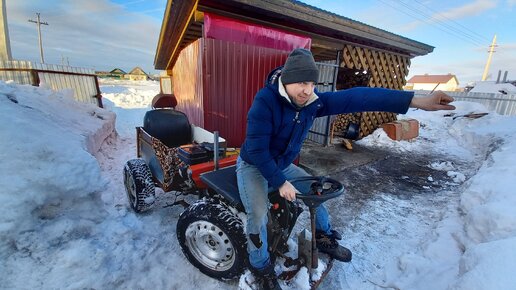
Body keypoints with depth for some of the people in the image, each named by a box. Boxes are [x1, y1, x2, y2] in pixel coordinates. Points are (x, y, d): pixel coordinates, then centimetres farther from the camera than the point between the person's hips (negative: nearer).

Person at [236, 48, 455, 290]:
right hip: (253, 165, -5)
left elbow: (356, 98, -23)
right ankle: (261, 266, 6)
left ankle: (324, 238, 37)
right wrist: (280, 183, -24)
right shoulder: (265, 101, -29)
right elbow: (256, 149, -29)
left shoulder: (313, 102, -13)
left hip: (281, 165, 6)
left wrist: (416, 101, -28)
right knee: (258, 213, -25)